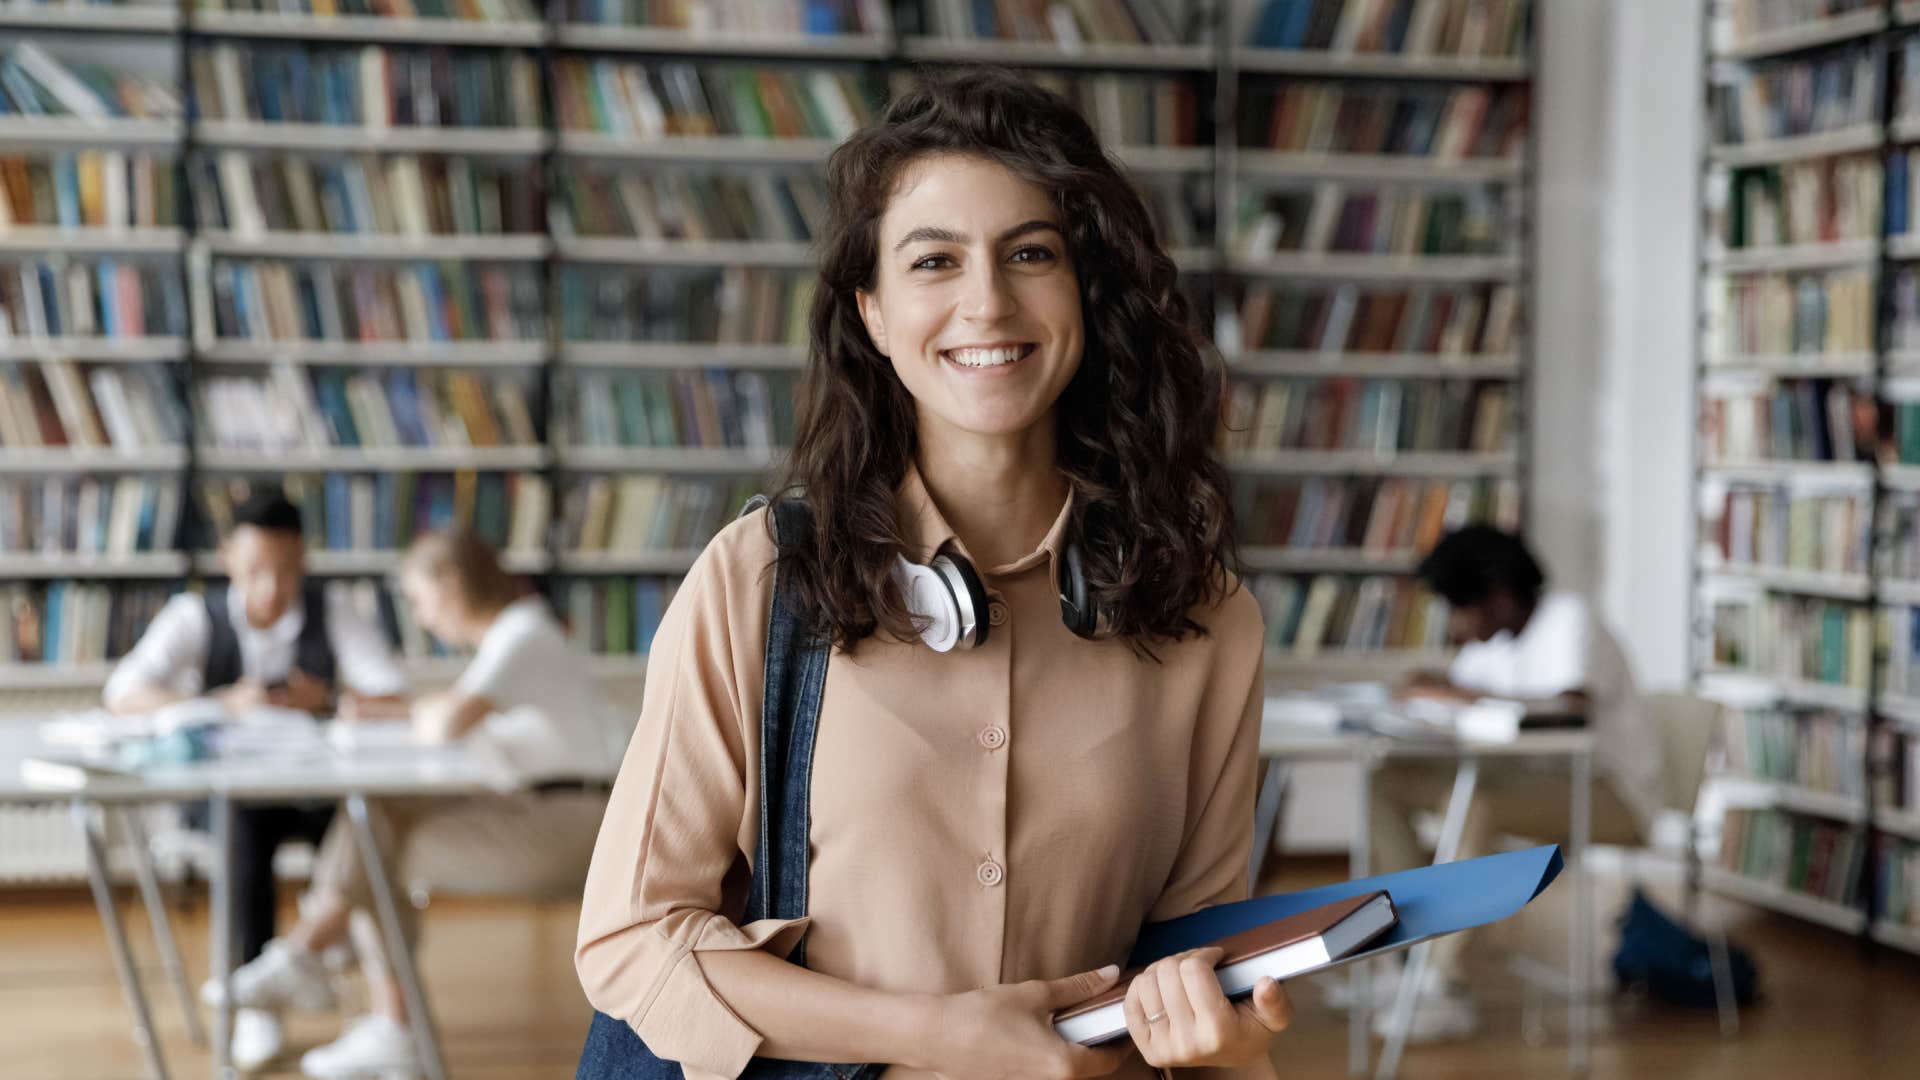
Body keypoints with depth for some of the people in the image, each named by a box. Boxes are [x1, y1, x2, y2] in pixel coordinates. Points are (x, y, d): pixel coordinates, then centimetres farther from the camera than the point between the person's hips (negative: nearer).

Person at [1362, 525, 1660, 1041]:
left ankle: (1449, 988, -30)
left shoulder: (1569, 621, -17)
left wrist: (1473, 693, -28)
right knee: (1387, 784, -4)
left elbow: (1575, 706, -33)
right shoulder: (1494, 635, 8)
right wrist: (1437, 688, -9)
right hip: (1538, 776, 9)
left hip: (1612, 797, -9)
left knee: (1469, 805, -36)